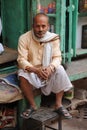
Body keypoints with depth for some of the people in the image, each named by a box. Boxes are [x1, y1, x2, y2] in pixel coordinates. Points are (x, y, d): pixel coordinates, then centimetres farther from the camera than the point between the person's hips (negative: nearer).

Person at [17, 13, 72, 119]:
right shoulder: (24, 38, -13)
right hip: (31, 70, -1)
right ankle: (32, 105, -12)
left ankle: (58, 105, -17)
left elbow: (57, 57, -11)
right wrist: (36, 70, -36)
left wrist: (50, 68, -34)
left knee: (60, 69, -29)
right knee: (22, 75, -33)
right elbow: (22, 60, -18)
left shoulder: (53, 38, -7)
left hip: (48, 71, 1)